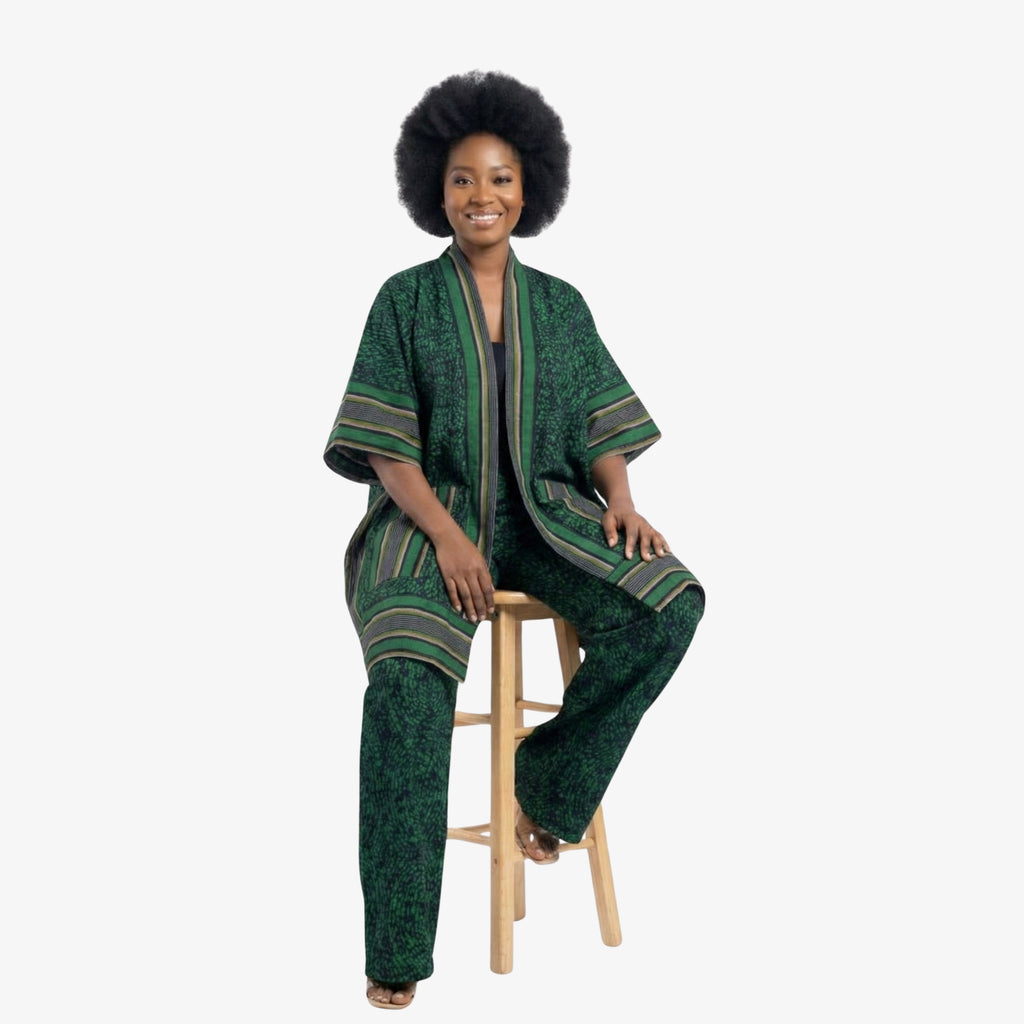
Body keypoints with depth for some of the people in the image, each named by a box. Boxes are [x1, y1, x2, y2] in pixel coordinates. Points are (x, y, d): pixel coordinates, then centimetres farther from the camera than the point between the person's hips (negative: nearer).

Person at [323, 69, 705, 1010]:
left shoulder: (560, 306, 12)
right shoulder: (406, 299, 4)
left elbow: (600, 429, 11)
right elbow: (389, 449, -2)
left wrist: (621, 501, -11)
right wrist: (446, 537, -18)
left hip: (543, 516, 3)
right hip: (429, 518, -3)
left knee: (669, 602, -27)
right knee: (407, 681, -33)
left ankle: (549, 780, -6)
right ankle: (397, 950, -22)